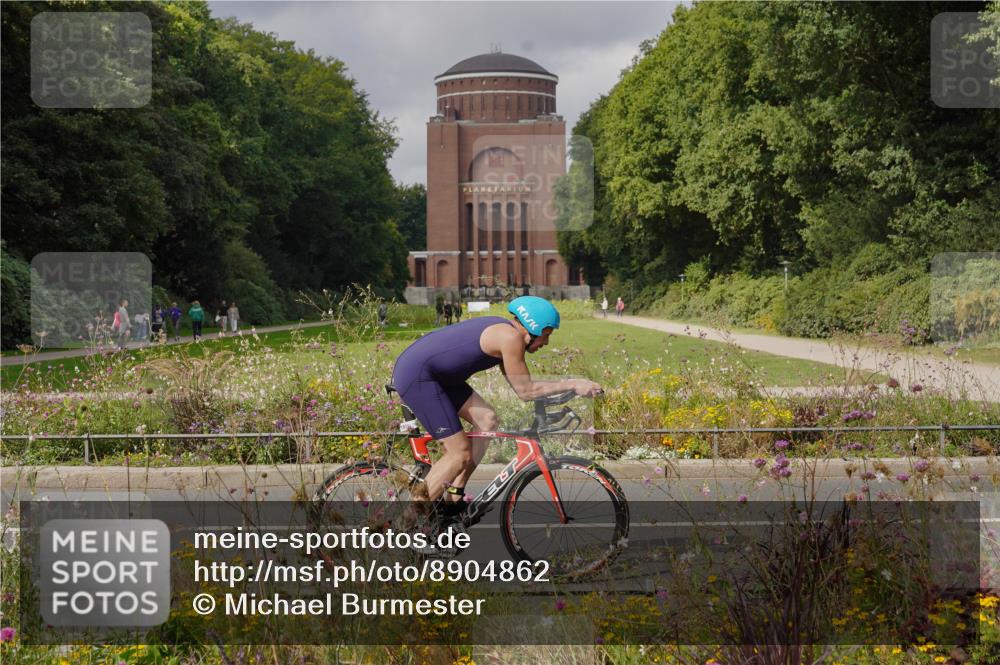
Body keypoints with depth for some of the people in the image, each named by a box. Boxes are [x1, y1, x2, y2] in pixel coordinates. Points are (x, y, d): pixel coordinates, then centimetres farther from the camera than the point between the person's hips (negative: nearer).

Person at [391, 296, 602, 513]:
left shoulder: (504, 330, 13)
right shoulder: (511, 338, -17)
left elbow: (518, 383, 18)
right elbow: (525, 391, -12)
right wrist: (572, 384, -8)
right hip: (416, 376, -10)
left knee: (487, 420, 10)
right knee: (461, 454, -7)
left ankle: (454, 499, 15)